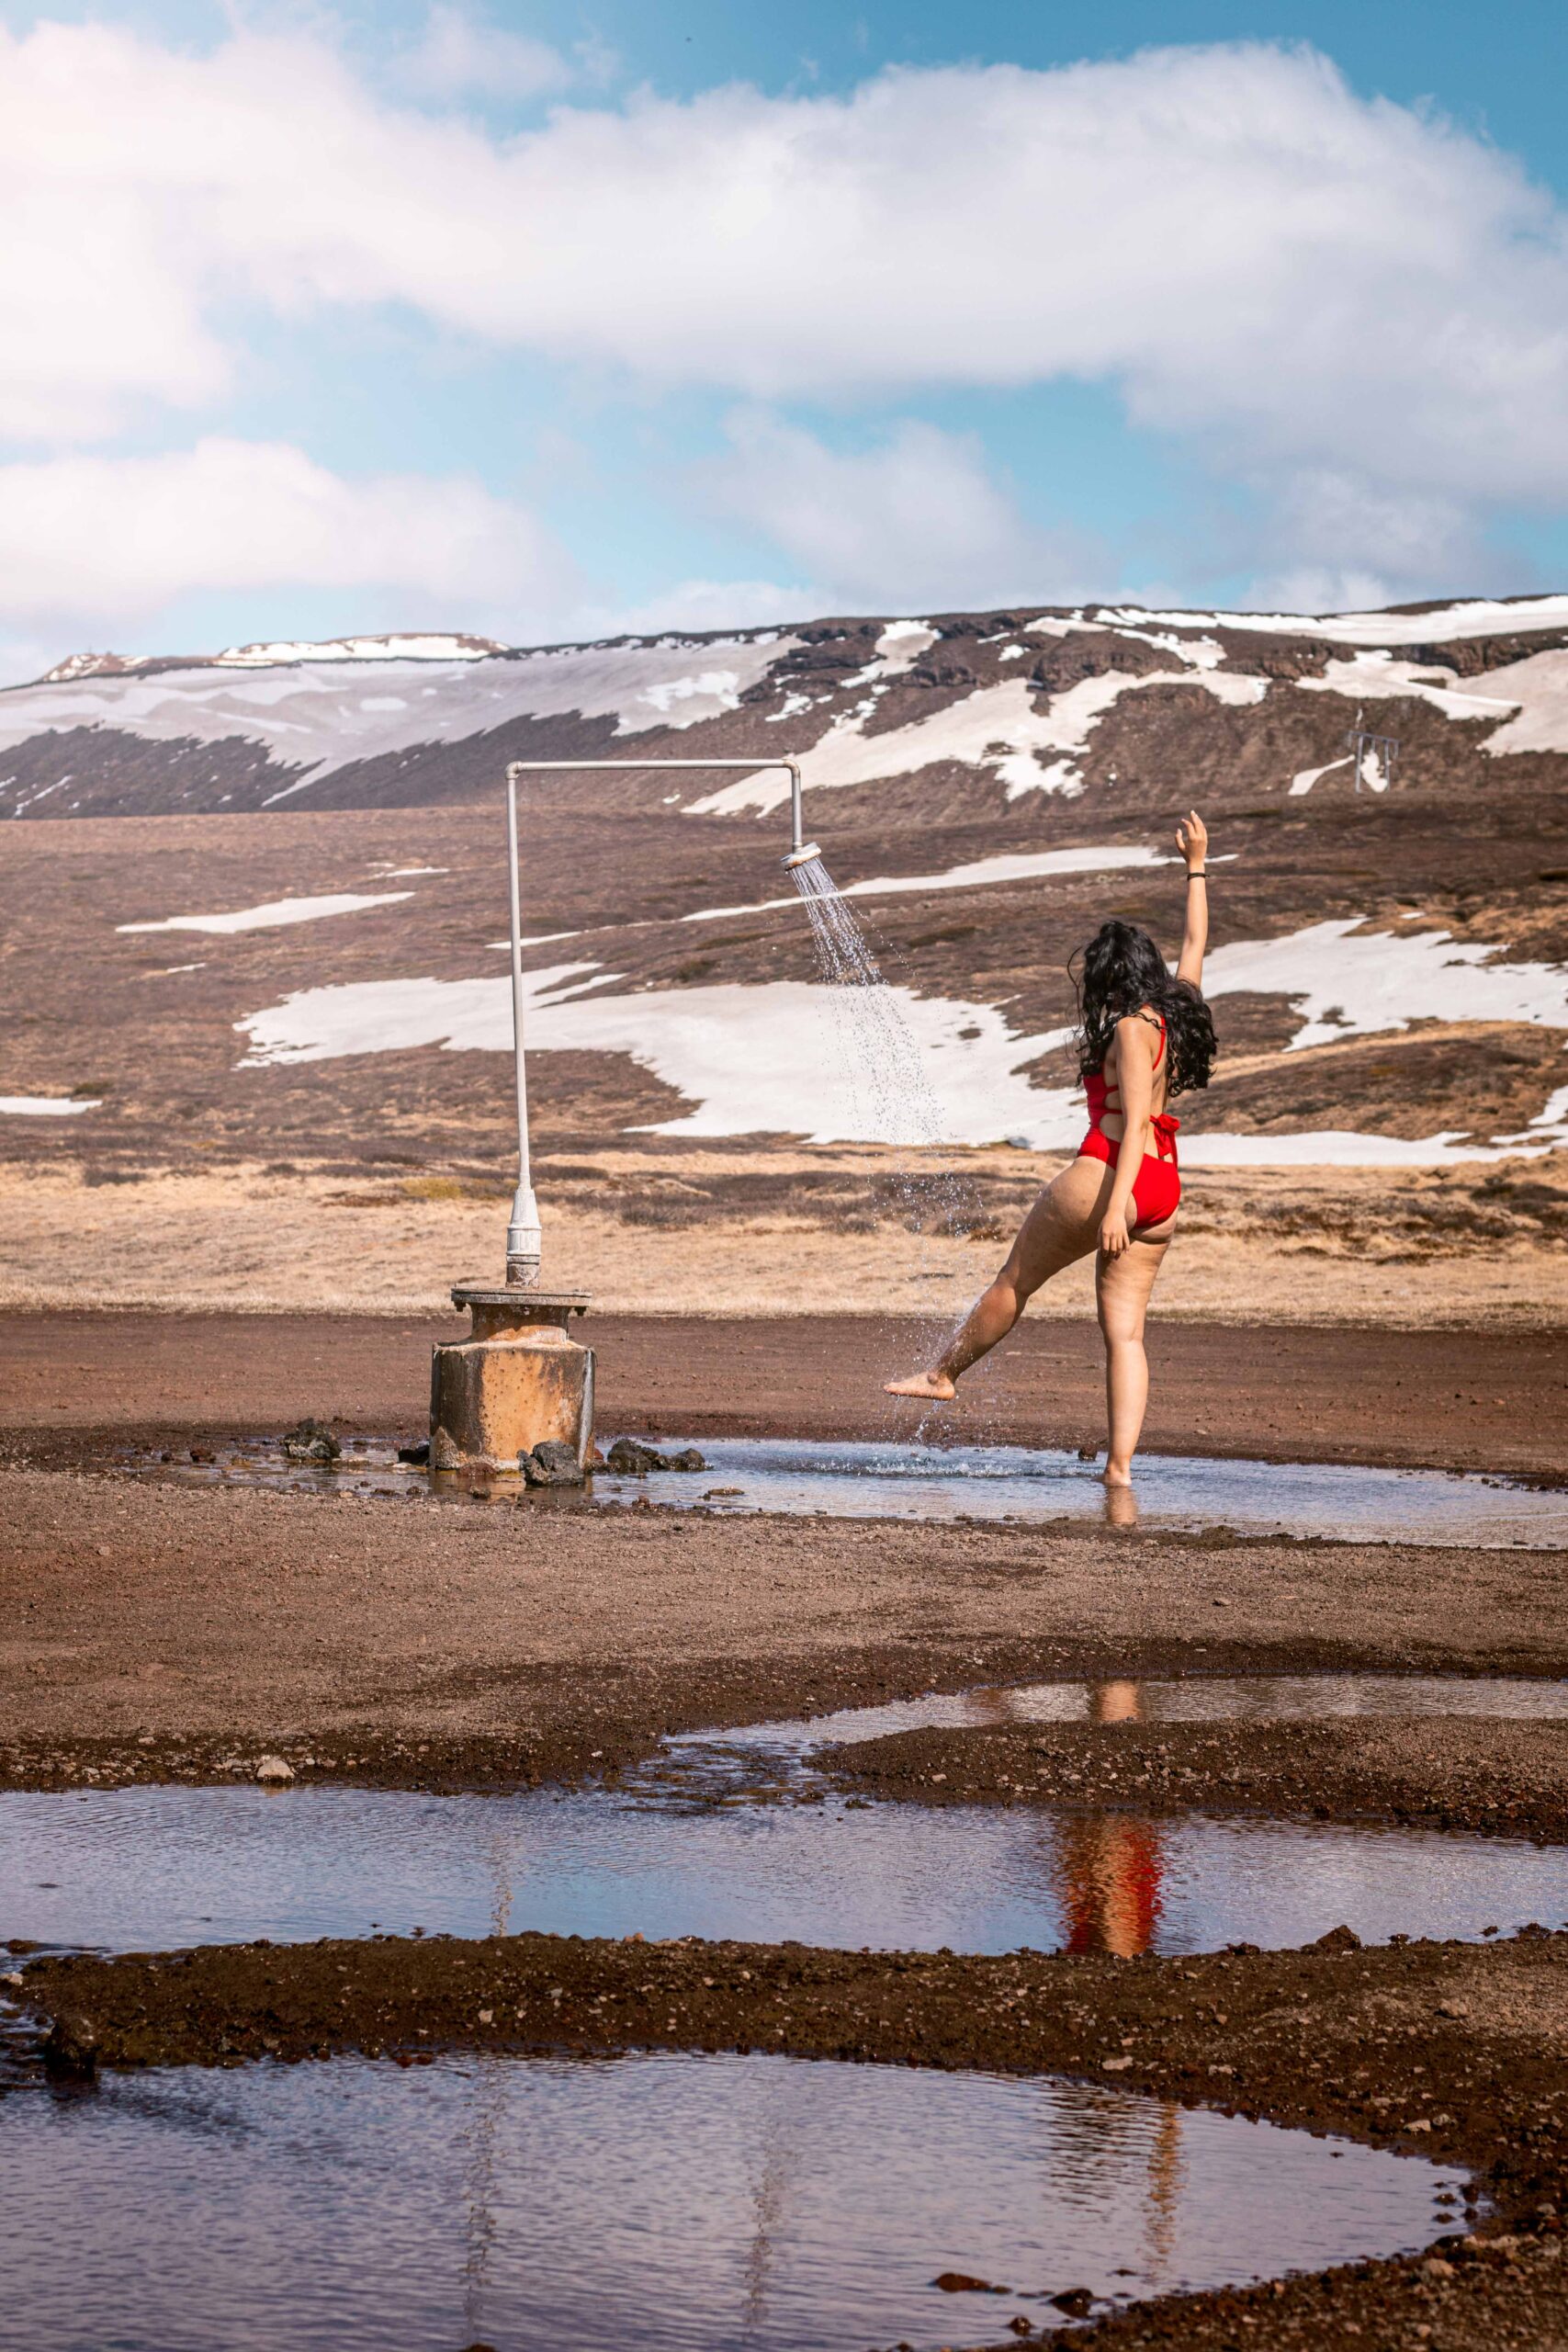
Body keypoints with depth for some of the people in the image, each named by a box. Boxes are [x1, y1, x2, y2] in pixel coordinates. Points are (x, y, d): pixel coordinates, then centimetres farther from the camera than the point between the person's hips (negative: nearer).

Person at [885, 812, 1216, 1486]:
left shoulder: (1130, 1028, -11)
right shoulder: (1176, 1012, 12)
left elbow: (1135, 1123, -20)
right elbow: (1194, 944, 30)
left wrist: (1115, 1205, -26)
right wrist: (1197, 866, 38)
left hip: (1110, 1178, -8)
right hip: (1163, 1195, 8)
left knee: (1014, 1280, 12)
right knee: (1124, 1331, 2)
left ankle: (944, 1373, 28)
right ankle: (1120, 1466, -7)